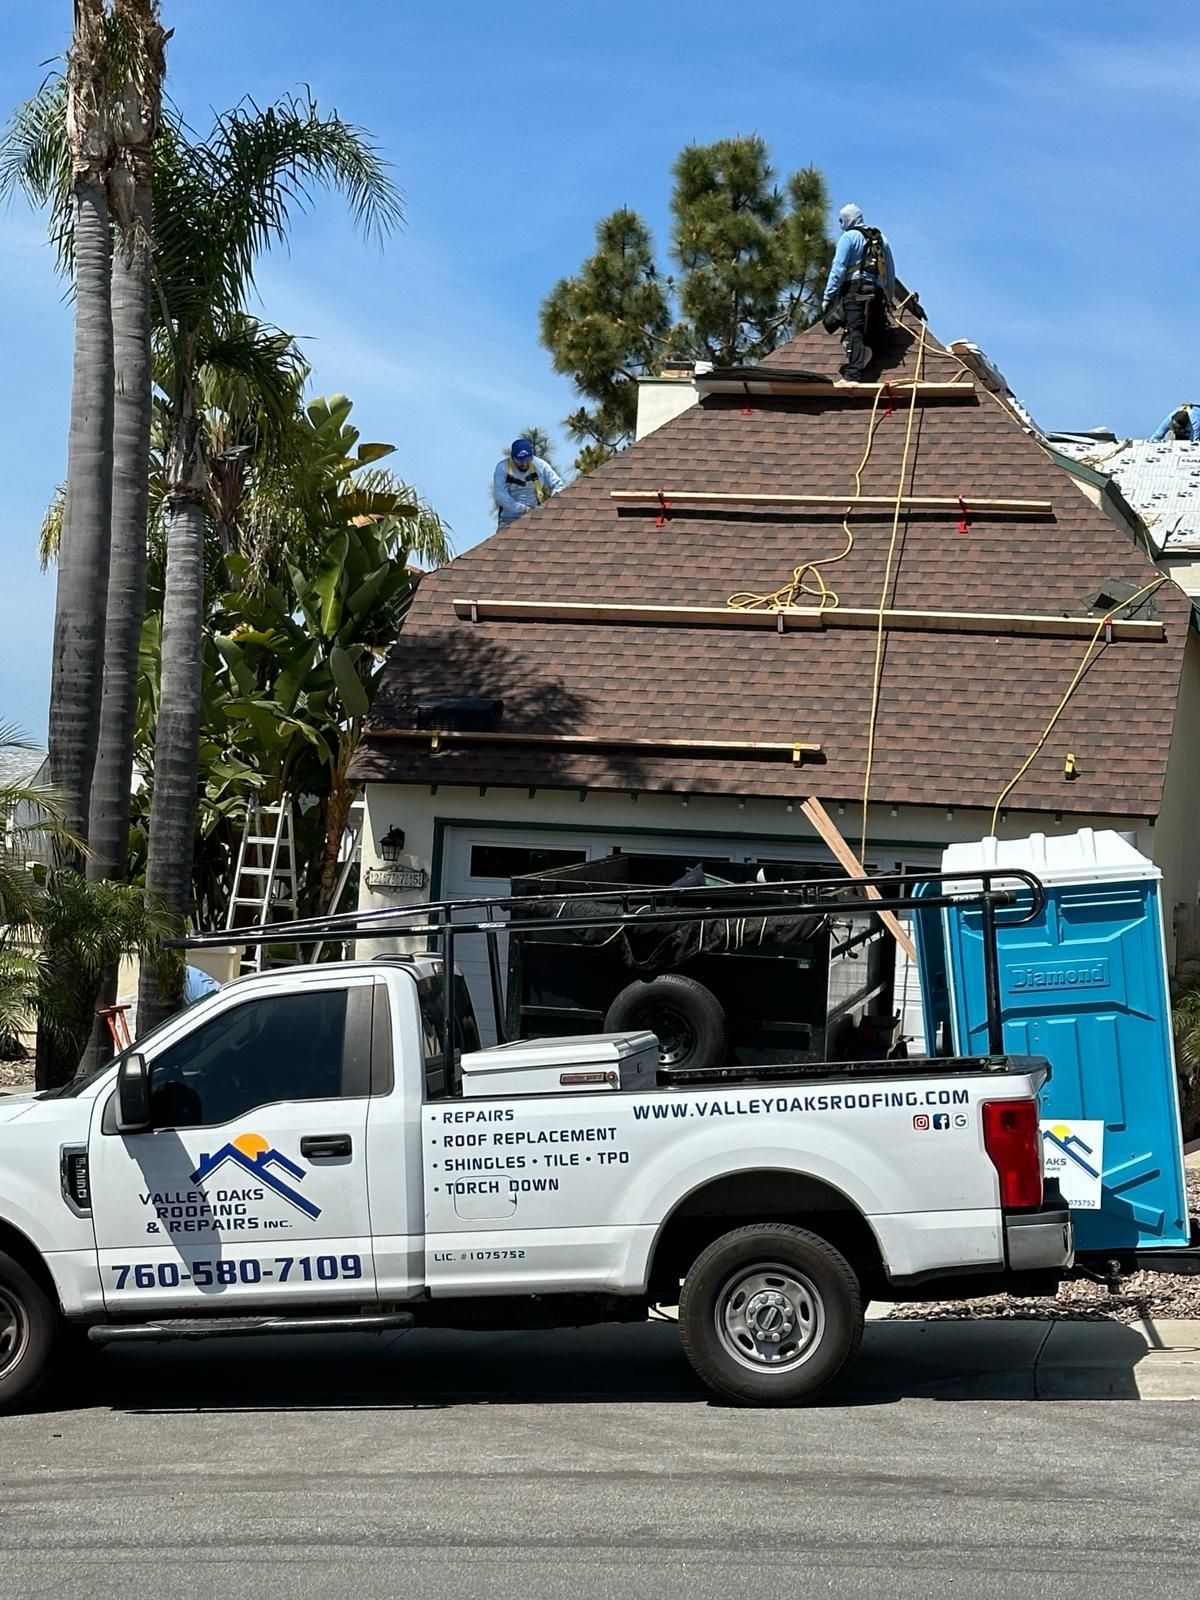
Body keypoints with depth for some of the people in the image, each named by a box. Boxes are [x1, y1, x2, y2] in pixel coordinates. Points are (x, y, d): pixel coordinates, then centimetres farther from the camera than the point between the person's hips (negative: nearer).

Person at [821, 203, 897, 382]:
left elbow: (838, 268, -6)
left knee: (854, 332, -16)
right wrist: (890, 297, 26)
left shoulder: (849, 237, 2)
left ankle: (853, 375, -29)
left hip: (854, 289, -6)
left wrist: (827, 296, -7)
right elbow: (891, 272, 21)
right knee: (873, 334, 9)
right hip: (877, 292, 6)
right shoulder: (881, 239, 21)